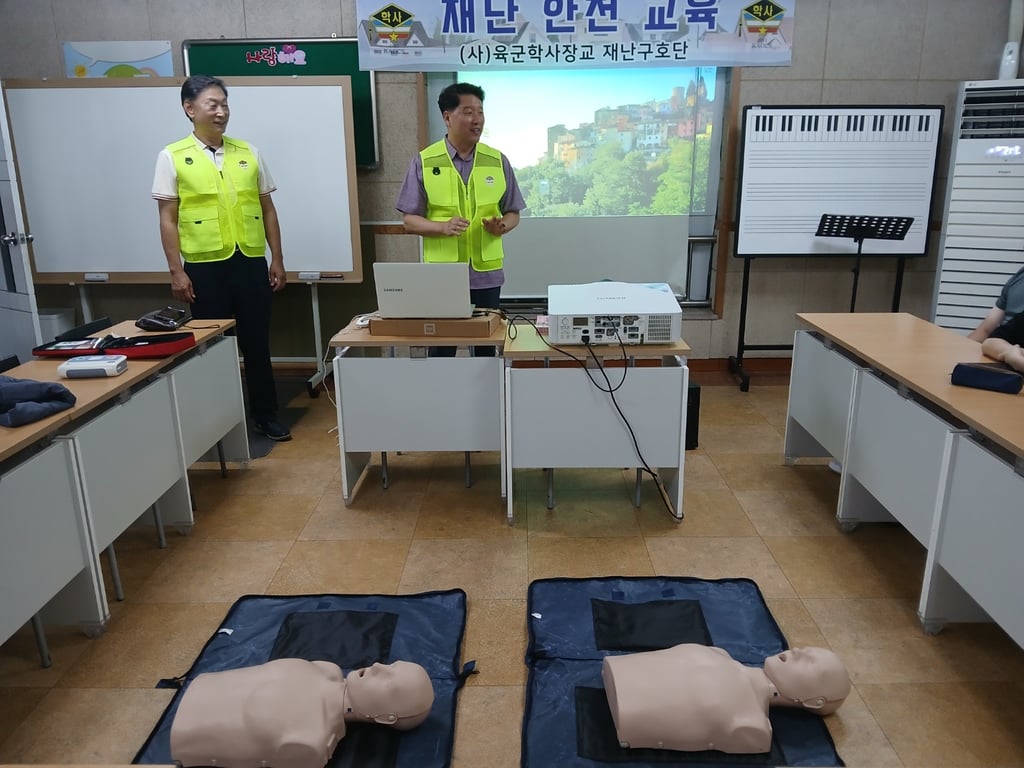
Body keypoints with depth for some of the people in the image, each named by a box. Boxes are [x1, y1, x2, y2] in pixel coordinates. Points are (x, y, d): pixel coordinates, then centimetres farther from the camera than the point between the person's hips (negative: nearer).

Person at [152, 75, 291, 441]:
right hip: (205, 267, -2)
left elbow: (267, 209, 11)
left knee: (256, 343, 9)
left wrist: (277, 259, 8)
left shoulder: (248, 153, 8)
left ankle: (265, 414, 22)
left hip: (251, 262, 2)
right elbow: (168, 219, -1)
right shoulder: (173, 157, 0)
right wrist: (176, 271, -7)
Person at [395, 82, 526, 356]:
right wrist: (443, 227, -19)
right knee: (441, 347, 6)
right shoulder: (424, 162, -2)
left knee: (486, 345, 10)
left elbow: (513, 214, 10)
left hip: (486, 274, 2)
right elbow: (410, 220, -1)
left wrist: (501, 226, -13)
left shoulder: (498, 161, 4)